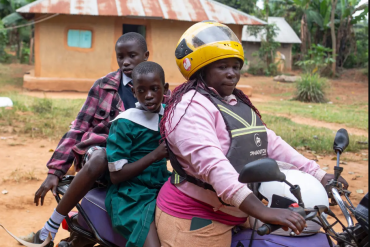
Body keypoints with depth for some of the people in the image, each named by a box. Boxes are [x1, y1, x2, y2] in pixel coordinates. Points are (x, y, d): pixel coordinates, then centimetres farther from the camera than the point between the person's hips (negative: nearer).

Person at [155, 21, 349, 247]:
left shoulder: (239, 103, 12)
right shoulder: (191, 106, -18)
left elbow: (270, 143, 9)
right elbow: (211, 163, -30)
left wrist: (319, 175, 2)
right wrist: (262, 211, -38)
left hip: (236, 216, 8)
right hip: (195, 220, -8)